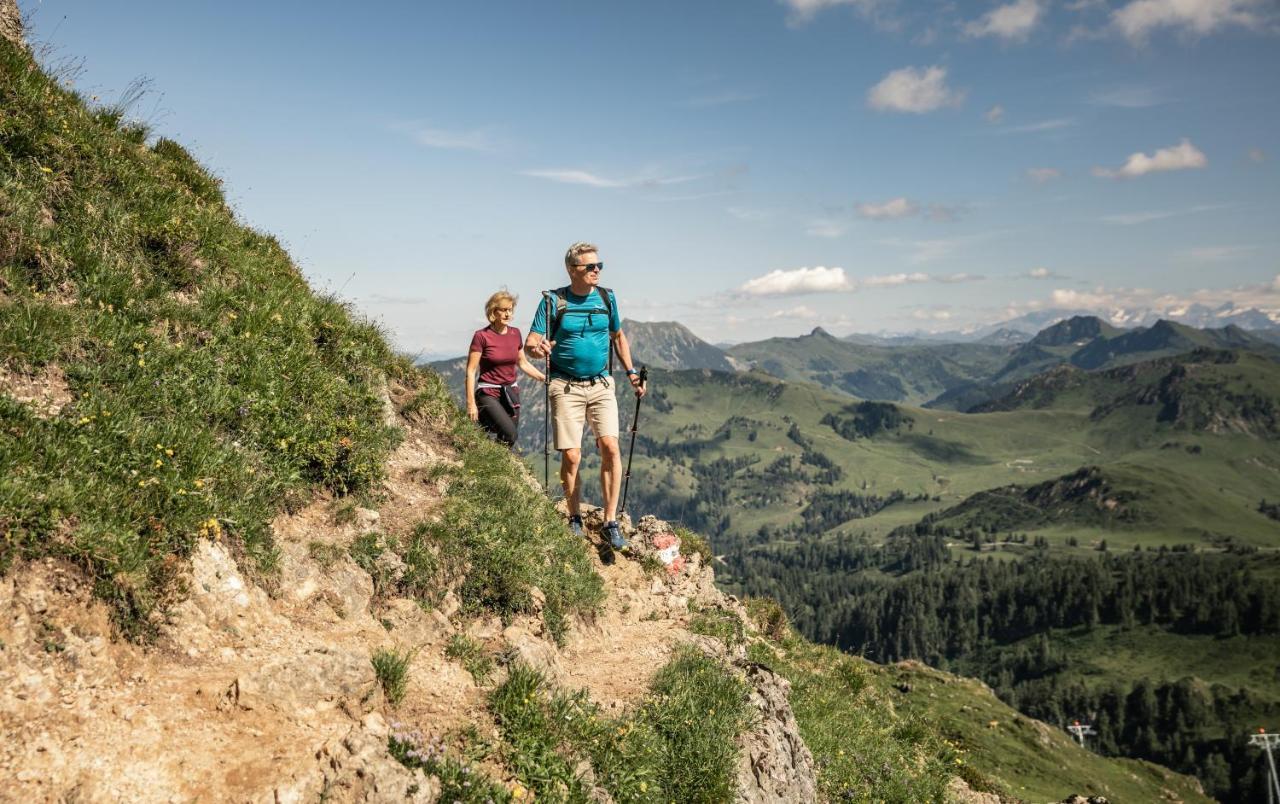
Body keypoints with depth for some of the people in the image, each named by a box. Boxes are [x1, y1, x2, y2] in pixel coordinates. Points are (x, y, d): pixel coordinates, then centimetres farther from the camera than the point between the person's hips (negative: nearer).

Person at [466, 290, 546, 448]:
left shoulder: (515, 334, 6)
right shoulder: (481, 336, -10)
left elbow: (523, 363, 19)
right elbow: (471, 371, -9)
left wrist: (545, 379, 11)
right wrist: (471, 403, -14)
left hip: (511, 393, 6)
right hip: (488, 393, -6)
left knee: (512, 437, 1)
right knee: (510, 434, -23)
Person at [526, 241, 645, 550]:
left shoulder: (607, 298, 6)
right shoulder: (553, 301, -4)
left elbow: (618, 336, 21)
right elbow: (531, 342, -8)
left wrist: (631, 373, 14)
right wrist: (537, 348, -31)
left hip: (601, 385, 2)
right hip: (566, 387, -2)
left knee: (610, 447, -13)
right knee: (571, 456, -3)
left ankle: (611, 522, -4)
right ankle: (574, 519, 18)